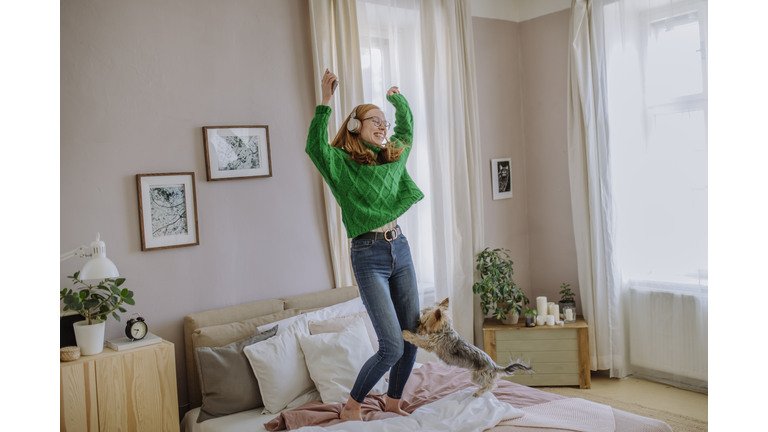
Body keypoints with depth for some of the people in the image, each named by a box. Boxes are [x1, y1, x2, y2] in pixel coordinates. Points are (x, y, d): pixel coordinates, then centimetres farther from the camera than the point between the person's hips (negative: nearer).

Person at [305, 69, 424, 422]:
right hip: (369, 257, -7)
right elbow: (315, 147, -28)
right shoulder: (342, 163, -6)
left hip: (400, 249, 7)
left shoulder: (393, 156, 12)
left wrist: (399, 100, 29)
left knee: (412, 338, 10)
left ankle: (393, 402, 32)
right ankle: (351, 408, 13)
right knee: (392, 347, -10)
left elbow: (407, 129, 33)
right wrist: (325, 101, -32)